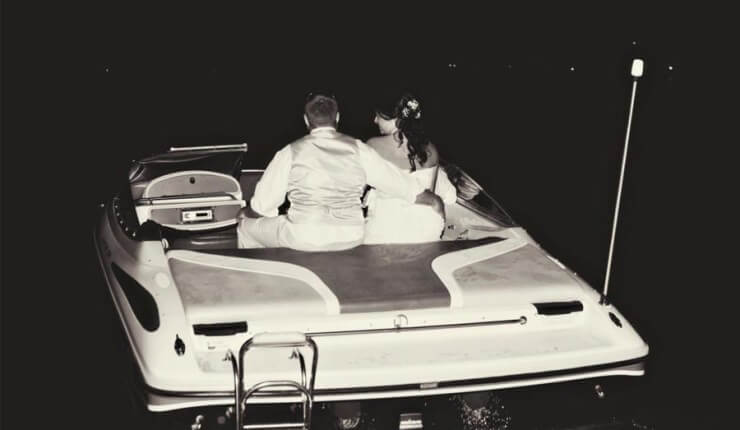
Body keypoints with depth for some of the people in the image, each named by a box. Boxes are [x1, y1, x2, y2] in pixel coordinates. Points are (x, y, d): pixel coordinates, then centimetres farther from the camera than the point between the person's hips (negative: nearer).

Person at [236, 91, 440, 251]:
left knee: (247, 227, 23)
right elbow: (403, 186, 3)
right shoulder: (358, 150, 2)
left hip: (302, 239, -3)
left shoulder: (290, 153, -3)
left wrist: (245, 213, 23)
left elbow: (262, 206, 2)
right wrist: (437, 202, 16)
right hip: (351, 238, 3)